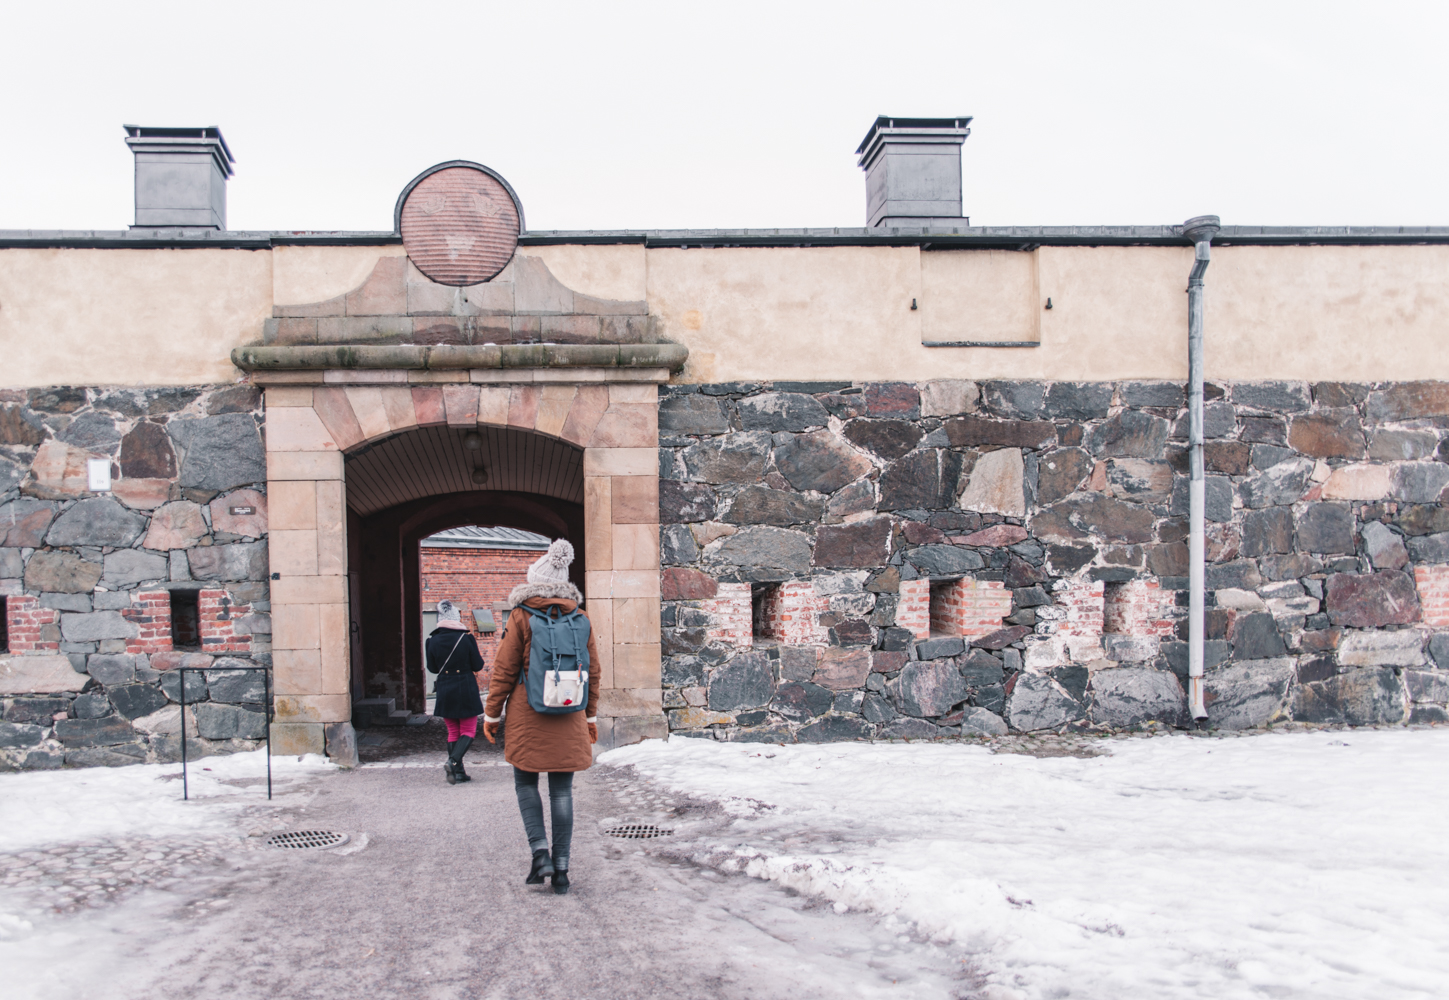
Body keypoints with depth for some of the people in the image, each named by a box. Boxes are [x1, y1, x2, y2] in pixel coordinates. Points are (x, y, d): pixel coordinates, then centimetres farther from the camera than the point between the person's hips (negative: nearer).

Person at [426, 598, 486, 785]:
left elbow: (432, 668, 5)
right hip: (466, 691, -3)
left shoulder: (433, 641, -3)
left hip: (444, 692, 3)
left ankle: (458, 772, 11)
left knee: (453, 732, 14)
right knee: (468, 731, 5)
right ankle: (453, 762, -18)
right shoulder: (467, 638, -11)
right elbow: (478, 666, -5)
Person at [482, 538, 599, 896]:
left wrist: (492, 713, 4)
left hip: (528, 715, -3)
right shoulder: (580, 618, 5)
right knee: (562, 789, 7)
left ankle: (540, 852, -3)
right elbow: (593, 671, 9)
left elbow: (505, 669, -5)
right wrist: (591, 716, 19)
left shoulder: (522, 616, -6)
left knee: (526, 783, 12)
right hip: (568, 718, 3)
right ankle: (562, 869, 7)